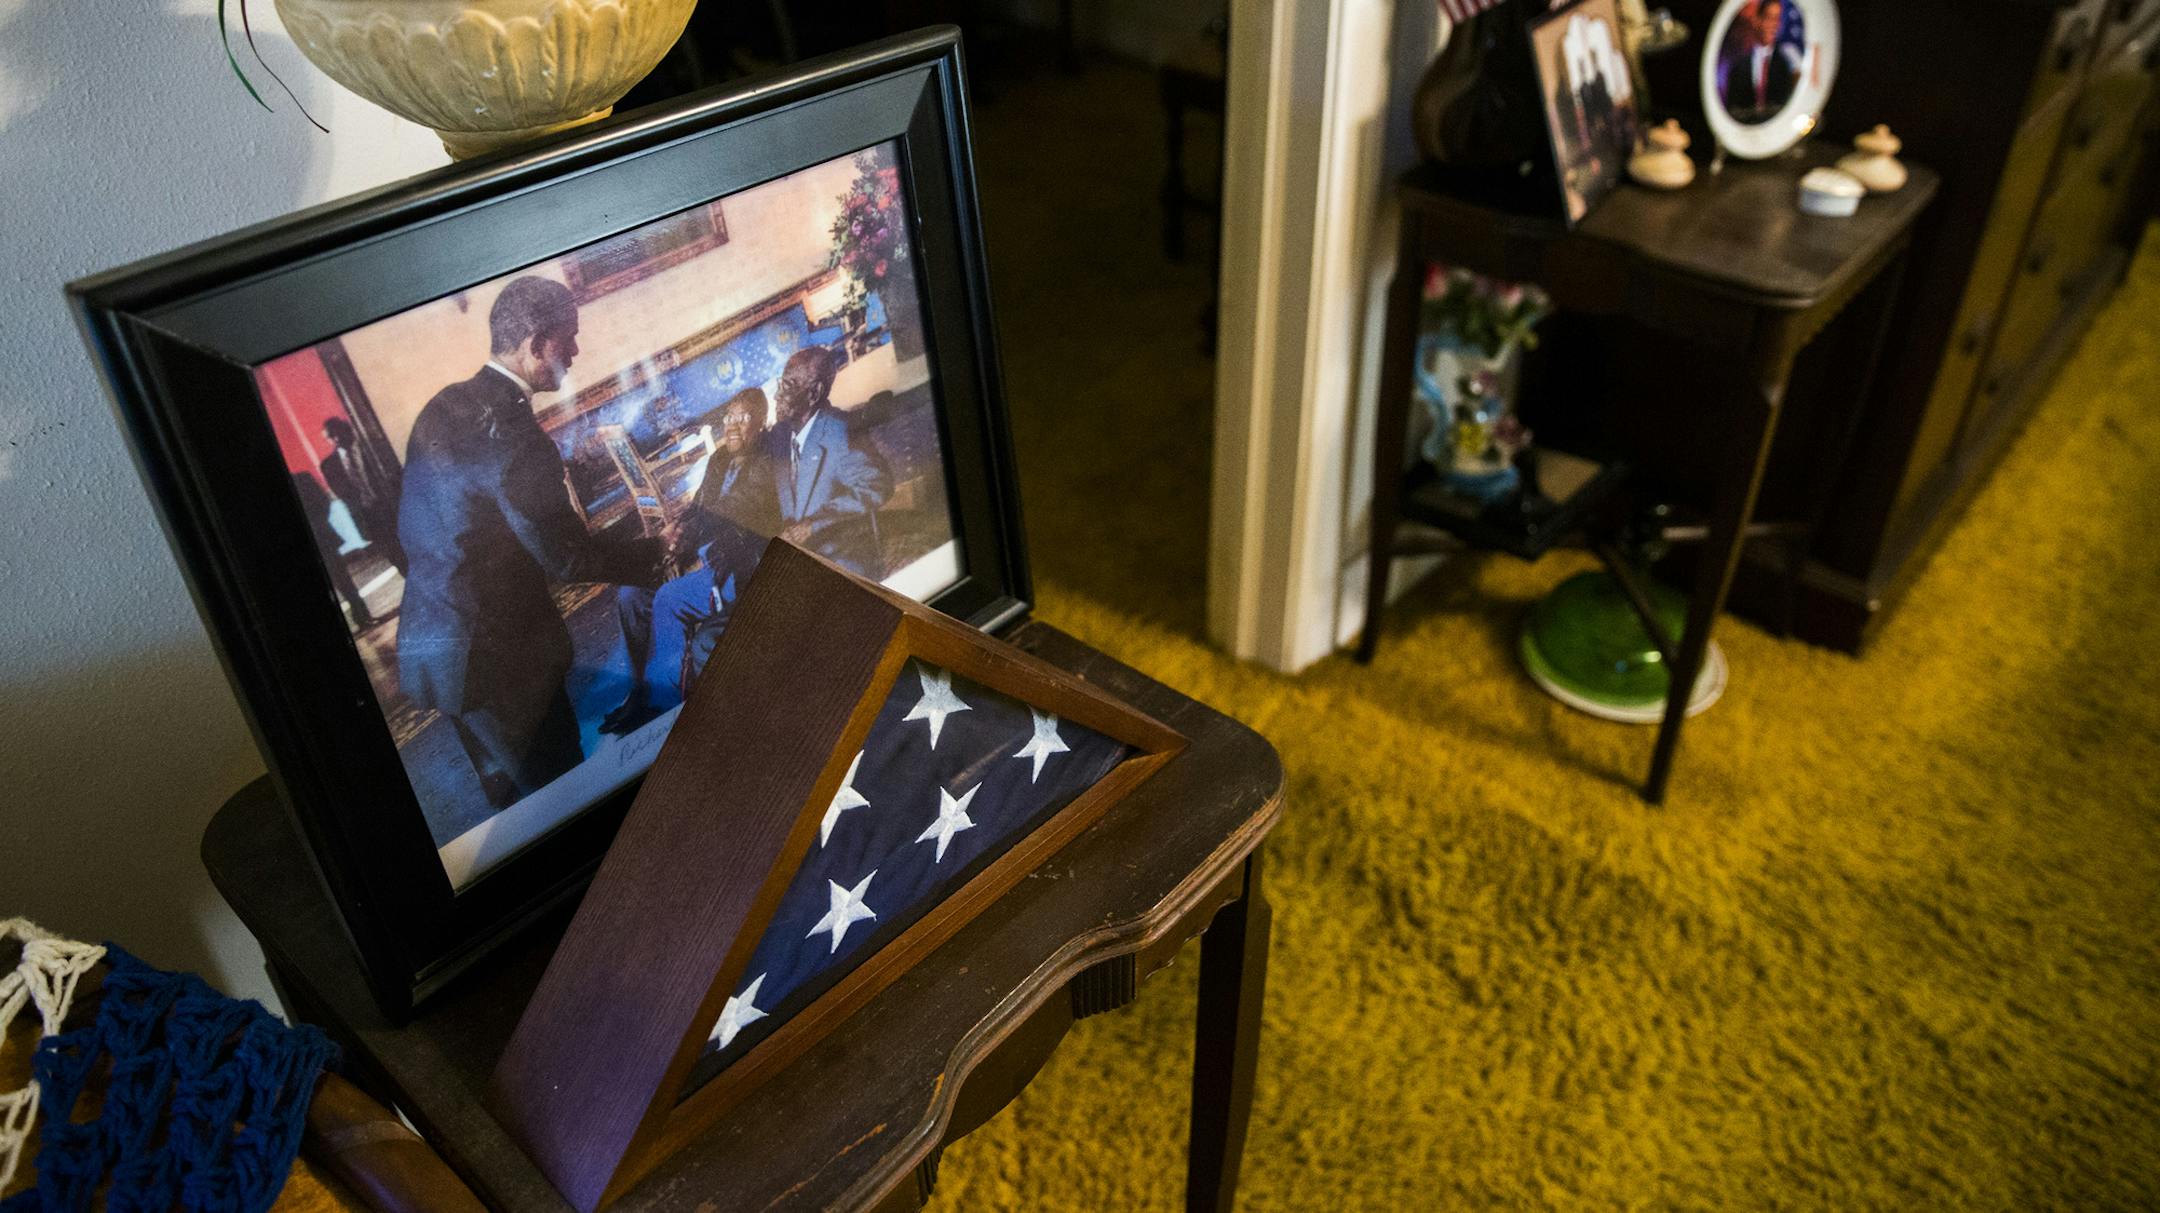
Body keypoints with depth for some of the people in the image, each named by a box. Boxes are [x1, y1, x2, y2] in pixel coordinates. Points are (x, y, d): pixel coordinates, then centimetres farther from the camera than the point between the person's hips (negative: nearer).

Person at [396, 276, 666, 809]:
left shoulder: (443, 408, 5)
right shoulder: (511, 433, -24)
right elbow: (568, 558, -20)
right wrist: (655, 554, -4)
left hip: (435, 640, 9)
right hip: (491, 658, -9)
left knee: (510, 791, 24)